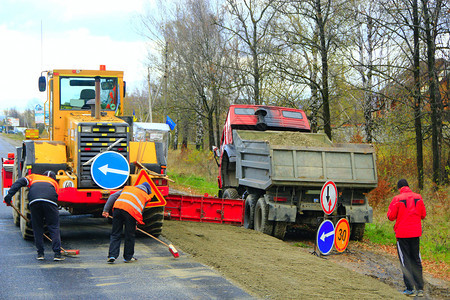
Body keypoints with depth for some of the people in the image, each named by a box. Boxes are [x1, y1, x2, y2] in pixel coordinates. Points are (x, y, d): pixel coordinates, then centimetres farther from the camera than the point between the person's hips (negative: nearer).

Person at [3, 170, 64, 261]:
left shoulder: (33, 177, 34)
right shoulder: (54, 182, 35)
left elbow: (20, 182, 15)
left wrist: (9, 194, 5)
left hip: (34, 200, 0)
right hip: (50, 201, 0)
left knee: (37, 227, 13)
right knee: (54, 227, 8)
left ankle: (40, 253, 14)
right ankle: (57, 253, 1)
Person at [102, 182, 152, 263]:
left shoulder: (127, 188, 33)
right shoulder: (146, 196, 26)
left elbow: (113, 196, 21)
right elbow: (141, 211, 18)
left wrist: (106, 210, 15)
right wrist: (135, 224, 29)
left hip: (118, 207, 2)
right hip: (131, 211, -2)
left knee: (115, 234, 10)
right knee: (129, 235, 12)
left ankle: (112, 255, 1)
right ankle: (128, 257, 21)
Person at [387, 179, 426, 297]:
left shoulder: (397, 199, -10)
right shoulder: (418, 197, 1)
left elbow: (391, 216, -8)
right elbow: (423, 215, 9)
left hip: (402, 234, -4)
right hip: (416, 233, 4)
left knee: (405, 261, 3)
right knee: (416, 260, 13)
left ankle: (410, 289, 0)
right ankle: (420, 288, 11)